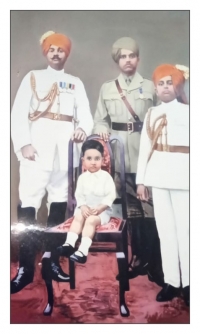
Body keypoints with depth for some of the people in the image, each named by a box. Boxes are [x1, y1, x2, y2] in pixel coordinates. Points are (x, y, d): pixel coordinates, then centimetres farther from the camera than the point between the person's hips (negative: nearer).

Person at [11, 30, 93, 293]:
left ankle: (51, 259, 14)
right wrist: (24, 143, -12)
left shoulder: (76, 83, 20)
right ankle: (26, 266, -6)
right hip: (37, 145, -2)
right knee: (29, 203, -10)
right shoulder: (32, 77, 14)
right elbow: (18, 113, 3)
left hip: (65, 147, 3)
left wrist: (83, 129, -15)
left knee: (59, 201, 4)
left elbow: (85, 115, 8)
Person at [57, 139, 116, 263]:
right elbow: (79, 195, 3)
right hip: (85, 207, 4)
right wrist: (83, 206, -16)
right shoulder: (82, 177, 5)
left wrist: (100, 207, -19)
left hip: (102, 209, -4)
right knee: (78, 218, -23)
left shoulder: (106, 176, -4)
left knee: (91, 220, -28)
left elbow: (111, 195, -8)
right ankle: (69, 244, -30)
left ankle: (83, 250, -37)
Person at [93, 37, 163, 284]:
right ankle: (138, 258, 19)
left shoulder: (150, 87, 9)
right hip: (119, 152, 2)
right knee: (130, 206, 7)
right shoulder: (107, 88, 14)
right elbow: (100, 119, 13)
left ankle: (154, 262, 5)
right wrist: (102, 130, -9)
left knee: (149, 205, -6)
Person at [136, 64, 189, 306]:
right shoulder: (151, 114, 15)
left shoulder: (187, 110, 5)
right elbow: (145, 147, 11)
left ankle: (188, 283, 8)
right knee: (165, 229, 7)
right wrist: (141, 180, 7)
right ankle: (171, 281, 16)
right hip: (157, 175, 4)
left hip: (182, 174, -4)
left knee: (184, 228, -3)